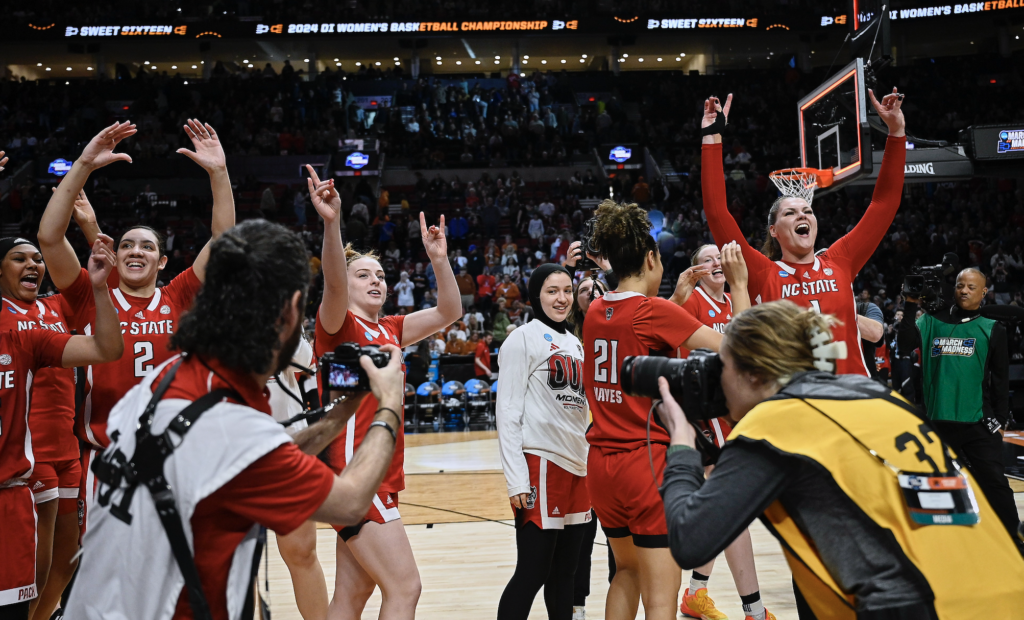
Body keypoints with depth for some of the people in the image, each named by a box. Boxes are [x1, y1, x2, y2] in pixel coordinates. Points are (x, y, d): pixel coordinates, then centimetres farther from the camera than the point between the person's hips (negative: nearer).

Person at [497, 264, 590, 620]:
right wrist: (516, 480, -16)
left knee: (565, 572, 12)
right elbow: (507, 413, -9)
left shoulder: (575, 343, 18)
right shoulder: (524, 338, -4)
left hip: (577, 466, 7)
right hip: (541, 463, -7)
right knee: (532, 572, -6)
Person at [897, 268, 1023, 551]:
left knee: (994, 482, -6)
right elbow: (906, 344, -9)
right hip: (938, 421, 2)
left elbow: (1001, 378, 5)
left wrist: (1001, 419, 1)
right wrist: (910, 307, -15)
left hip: (978, 422, -2)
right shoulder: (932, 321, 7)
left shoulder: (992, 329, 5)